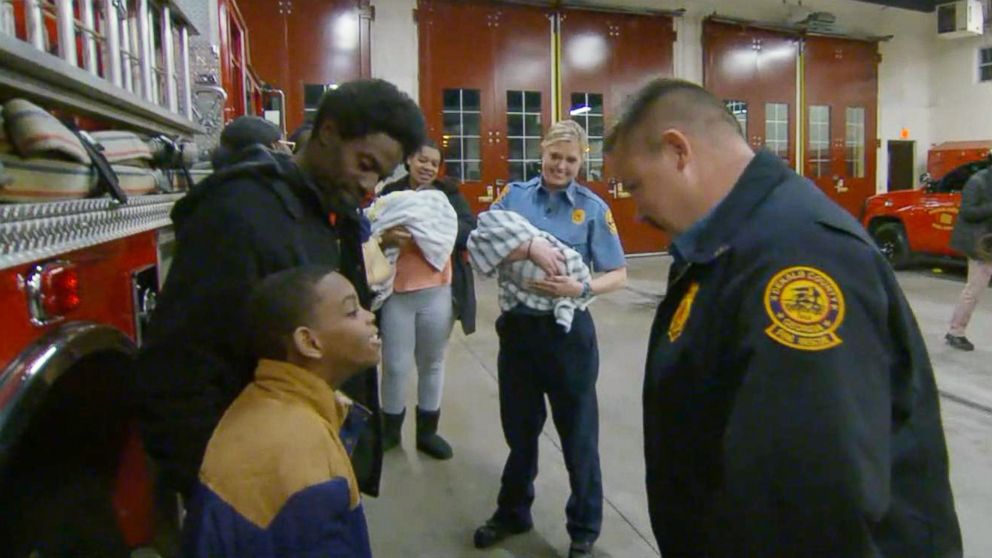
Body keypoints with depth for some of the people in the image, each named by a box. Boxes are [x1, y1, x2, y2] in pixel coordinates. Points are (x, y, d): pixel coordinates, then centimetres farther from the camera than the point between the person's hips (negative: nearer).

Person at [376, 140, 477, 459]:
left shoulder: (449, 193, 6)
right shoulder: (389, 193, 4)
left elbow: (471, 232, -3)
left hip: (438, 292, 1)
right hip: (396, 292, -1)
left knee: (432, 363, 13)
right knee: (396, 366, 5)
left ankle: (427, 430, 30)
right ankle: (390, 428, 28)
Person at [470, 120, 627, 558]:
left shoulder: (593, 207, -4)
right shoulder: (514, 195, 0)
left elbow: (618, 275, -5)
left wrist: (581, 289, -23)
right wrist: (530, 247, -27)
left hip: (568, 333, -2)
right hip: (517, 327, 2)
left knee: (577, 434, 11)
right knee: (519, 427, 19)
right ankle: (513, 513, 42)